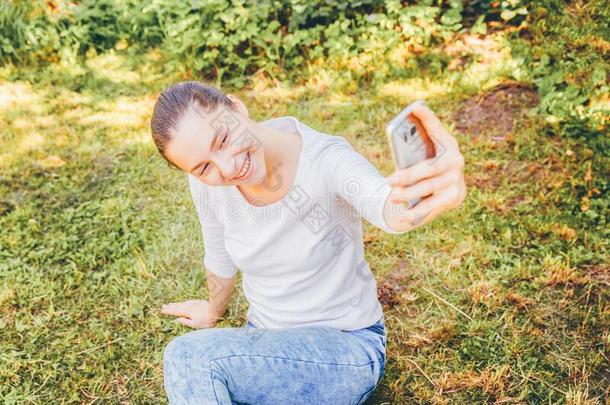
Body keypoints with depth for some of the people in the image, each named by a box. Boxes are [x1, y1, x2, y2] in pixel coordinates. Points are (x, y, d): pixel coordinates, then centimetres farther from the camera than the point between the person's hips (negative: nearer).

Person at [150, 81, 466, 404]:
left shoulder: (325, 160, -26)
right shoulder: (207, 181, -12)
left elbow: (391, 209, -49)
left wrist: (443, 190, -72)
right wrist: (214, 311, 27)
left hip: (345, 346, -5)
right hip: (266, 340, 6)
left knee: (191, 357, -26)